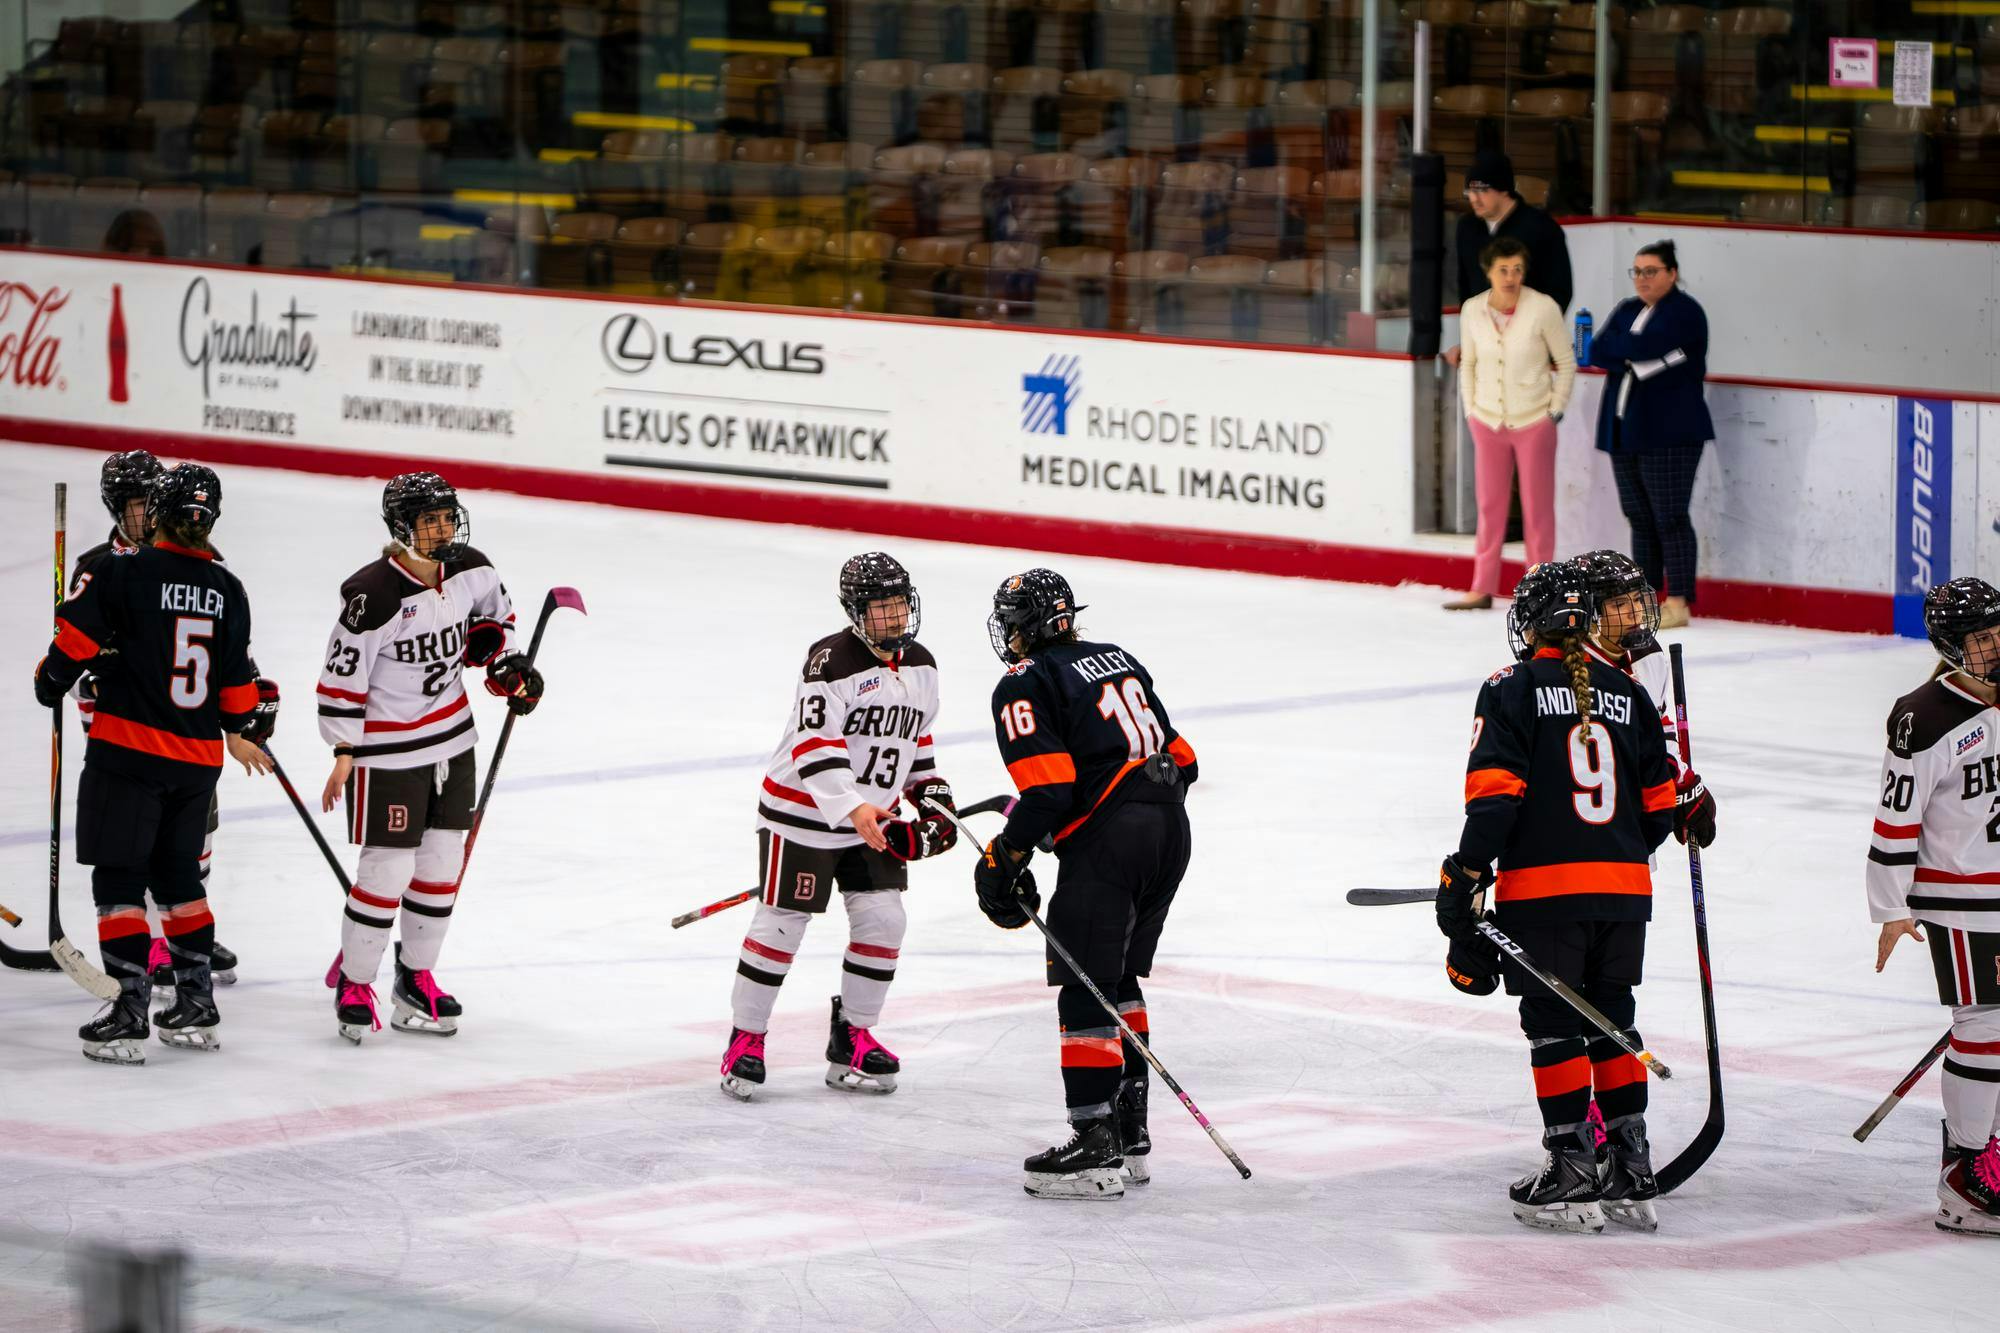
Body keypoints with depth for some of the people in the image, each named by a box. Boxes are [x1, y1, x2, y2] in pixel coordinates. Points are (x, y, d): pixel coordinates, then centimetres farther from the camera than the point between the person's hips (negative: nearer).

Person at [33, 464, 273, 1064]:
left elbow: (76, 638, -9)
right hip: (198, 756, 5)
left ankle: (130, 1009, -9)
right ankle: (197, 1005, 21)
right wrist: (238, 731, 30)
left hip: (128, 749, -5)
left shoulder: (123, 572, -10)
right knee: (177, 871, 20)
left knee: (119, 875, -1)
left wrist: (49, 685, 11)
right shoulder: (227, 589, 5)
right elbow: (237, 675, 13)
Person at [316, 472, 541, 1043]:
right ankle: (352, 982, 10)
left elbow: (491, 612, 20)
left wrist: (508, 663, 6)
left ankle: (415, 978, 24)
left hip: (451, 738, 7)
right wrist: (345, 755, -15)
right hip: (387, 749, -7)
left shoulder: (468, 569, -3)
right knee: (389, 868, -6)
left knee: (442, 862, 11)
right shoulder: (373, 594, -24)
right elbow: (342, 675, -18)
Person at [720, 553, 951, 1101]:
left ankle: (852, 1038, 12)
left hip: (874, 815, 7)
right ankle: (745, 1037, 10)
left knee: (882, 921, -2)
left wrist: (929, 794, 14)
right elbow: (814, 746, -30)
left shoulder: (920, 666, 5)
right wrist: (852, 809, -41)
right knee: (781, 925, -3)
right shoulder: (832, 661, -21)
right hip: (803, 812, -7)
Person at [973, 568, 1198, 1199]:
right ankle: (1130, 1135, 22)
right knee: (1118, 978, 19)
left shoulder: (1024, 687, -5)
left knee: (1087, 987, -7)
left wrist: (1004, 860, -4)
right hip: (1169, 828, 8)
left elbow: (1047, 791, -15)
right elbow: (1180, 757, 19)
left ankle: (1096, 1147, -12)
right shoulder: (1116, 659, 19)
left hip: (1107, 839, -8)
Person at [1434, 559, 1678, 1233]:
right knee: (1612, 1021, 14)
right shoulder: (1625, 692, 11)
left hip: (1544, 887, -5)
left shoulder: (1512, 690, -3)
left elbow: (1495, 795, -13)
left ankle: (1571, 1177, 0)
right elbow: (1659, 803, 14)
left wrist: (1465, 876, -8)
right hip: (1624, 887, 5)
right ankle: (1632, 1172, 14)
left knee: (1554, 1025, 2)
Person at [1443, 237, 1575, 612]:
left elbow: (1566, 363, -4)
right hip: (1488, 422, 3)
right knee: (1490, 507, 9)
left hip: (1533, 423, -3)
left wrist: (1555, 411, -5)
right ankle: (1482, 589, 15)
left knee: (1537, 509, 2)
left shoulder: (1543, 309, -13)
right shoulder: (1473, 311, -3)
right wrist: (1471, 410, 6)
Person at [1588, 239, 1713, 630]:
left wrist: (1615, 349, -1)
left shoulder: (1683, 312, -7)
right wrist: (1635, 357, -13)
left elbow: (1642, 346, -20)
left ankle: (1678, 602, -5)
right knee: (1639, 517, 9)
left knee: (1669, 517, -8)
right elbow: (1598, 352, 3)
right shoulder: (1628, 311, 17)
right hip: (1625, 431, 8)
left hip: (1668, 434, -8)